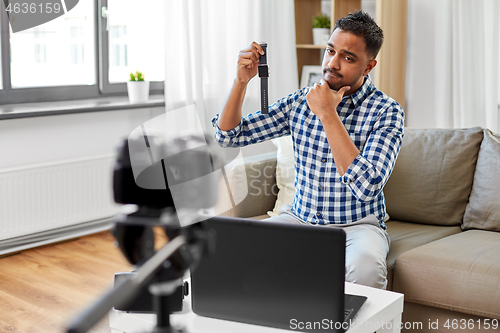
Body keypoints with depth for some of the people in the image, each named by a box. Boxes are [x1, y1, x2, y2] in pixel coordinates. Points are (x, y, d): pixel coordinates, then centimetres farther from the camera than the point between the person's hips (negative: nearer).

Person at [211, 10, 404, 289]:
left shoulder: (386, 111, -11)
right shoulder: (300, 102, 2)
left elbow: (367, 187, -26)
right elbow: (229, 135, 4)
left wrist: (328, 114, -25)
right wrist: (242, 80, -12)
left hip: (356, 225, -3)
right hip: (299, 217, 4)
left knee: (365, 265, -37)